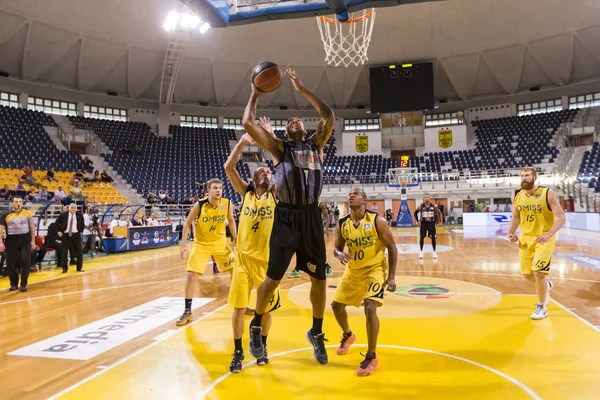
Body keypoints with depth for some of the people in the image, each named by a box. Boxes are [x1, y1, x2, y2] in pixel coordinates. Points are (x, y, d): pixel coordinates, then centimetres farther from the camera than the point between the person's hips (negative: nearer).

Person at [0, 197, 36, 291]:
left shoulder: (27, 213, 2)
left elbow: (32, 227, 6)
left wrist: (33, 241, 3)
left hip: (25, 240, -1)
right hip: (11, 241, 1)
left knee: (26, 261, -4)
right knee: (11, 263, 6)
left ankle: (23, 284, 6)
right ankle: (14, 284, 21)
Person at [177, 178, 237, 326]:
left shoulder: (227, 204, -13)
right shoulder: (199, 204, -21)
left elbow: (231, 220, 7)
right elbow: (187, 223, -10)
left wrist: (235, 238, -1)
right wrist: (184, 245, -15)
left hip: (220, 242, 3)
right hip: (201, 243, -2)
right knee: (191, 275, -9)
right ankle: (187, 311, 7)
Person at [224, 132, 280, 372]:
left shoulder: (276, 195, 3)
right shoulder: (246, 192, 5)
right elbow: (229, 167, -5)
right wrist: (242, 142, -13)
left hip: (267, 259, 0)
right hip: (244, 258, 0)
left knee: (266, 307, 10)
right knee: (239, 307, 2)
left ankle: (262, 347, 32)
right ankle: (238, 352, 20)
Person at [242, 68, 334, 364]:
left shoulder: (316, 144, 16)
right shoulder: (279, 147, 6)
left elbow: (329, 116, 9)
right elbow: (249, 123, -4)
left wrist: (302, 90, 14)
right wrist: (255, 95, 9)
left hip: (311, 217, 4)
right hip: (286, 217, -3)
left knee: (319, 279, 9)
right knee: (272, 279, 2)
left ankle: (316, 333, 30)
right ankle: (256, 328, 26)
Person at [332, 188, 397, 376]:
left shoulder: (377, 221, -18)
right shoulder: (342, 224, -6)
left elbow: (392, 248, -12)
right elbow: (337, 248, 5)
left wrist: (391, 276, -15)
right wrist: (340, 254, -20)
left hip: (375, 270, -5)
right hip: (353, 271, 5)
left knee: (370, 308, -22)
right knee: (337, 305, 10)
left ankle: (371, 357, -5)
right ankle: (347, 335, 43)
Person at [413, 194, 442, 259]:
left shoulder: (434, 206, -10)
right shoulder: (421, 207, -10)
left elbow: (439, 213, 4)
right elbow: (415, 213, 4)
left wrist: (439, 220, -2)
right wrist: (417, 221, -2)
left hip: (431, 223, 0)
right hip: (423, 223, 0)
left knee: (433, 237, 2)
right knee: (422, 237, -4)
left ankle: (434, 252, 16)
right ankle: (421, 252, 10)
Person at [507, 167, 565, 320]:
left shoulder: (548, 194, -15)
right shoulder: (516, 195, -1)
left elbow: (561, 217, -16)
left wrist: (548, 235, -30)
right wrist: (511, 233, -2)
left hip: (544, 239, -5)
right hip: (526, 238, 5)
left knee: (538, 273, -13)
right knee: (527, 275, 9)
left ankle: (541, 308, 8)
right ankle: (546, 286, 44)